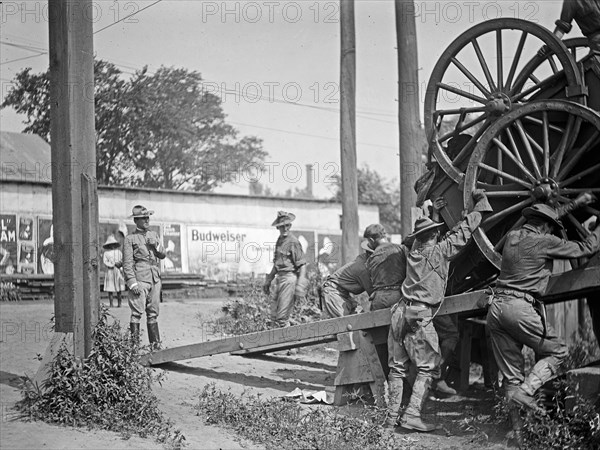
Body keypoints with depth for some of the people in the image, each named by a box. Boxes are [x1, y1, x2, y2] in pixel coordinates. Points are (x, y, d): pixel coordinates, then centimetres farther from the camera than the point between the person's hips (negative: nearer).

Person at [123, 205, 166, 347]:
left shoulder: (154, 235, 17)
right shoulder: (130, 239, -1)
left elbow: (162, 255, 19)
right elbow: (127, 264, -5)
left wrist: (156, 245, -1)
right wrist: (132, 283, -14)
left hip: (155, 279, 6)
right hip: (140, 280, -6)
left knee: (153, 313, 9)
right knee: (137, 312, -11)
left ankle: (155, 343, 13)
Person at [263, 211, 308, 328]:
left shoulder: (293, 242, -10)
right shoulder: (279, 240, 15)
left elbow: (302, 265, -12)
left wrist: (300, 285, -20)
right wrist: (268, 280, 30)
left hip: (289, 278, -8)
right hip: (278, 277, 8)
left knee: (282, 317, -10)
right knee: (274, 316, 8)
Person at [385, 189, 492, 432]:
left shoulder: (413, 251, 14)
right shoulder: (440, 250, -2)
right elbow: (465, 230, 6)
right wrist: (481, 202, 16)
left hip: (401, 312, 7)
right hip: (420, 316, -7)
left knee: (398, 367, 11)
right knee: (428, 368, -1)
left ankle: (392, 416, 10)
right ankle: (412, 414, -11)